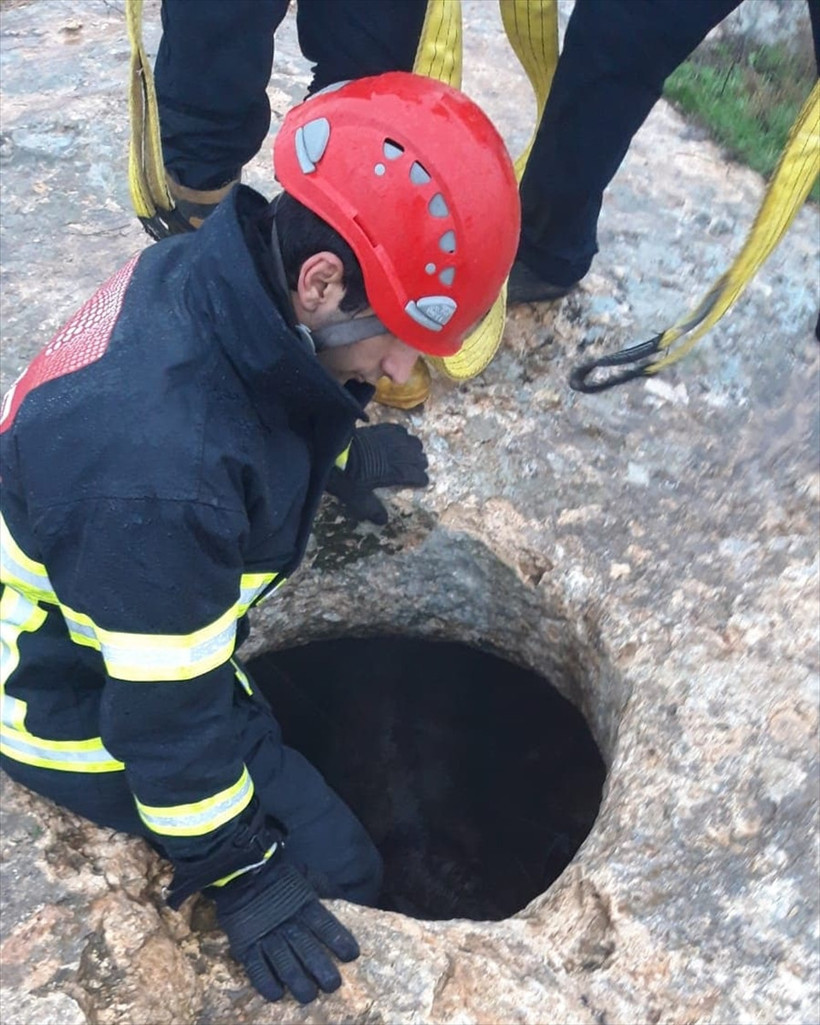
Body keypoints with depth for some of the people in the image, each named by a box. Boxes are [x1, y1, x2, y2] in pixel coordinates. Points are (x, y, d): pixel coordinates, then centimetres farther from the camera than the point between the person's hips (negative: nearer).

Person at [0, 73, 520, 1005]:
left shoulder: (212, 273, -17)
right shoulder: (159, 471, -42)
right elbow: (165, 710, -29)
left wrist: (341, 452, 2)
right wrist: (235, 874, -16)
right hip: (82, 703, -8)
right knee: (335, 869, 0)